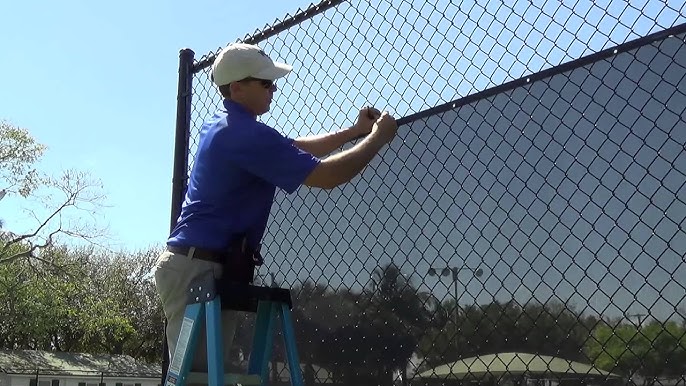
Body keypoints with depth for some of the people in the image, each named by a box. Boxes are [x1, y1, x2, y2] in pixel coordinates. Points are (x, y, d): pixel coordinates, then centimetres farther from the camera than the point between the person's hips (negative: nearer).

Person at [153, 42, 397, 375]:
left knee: (212, 371, 14)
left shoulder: (221, 124, 14)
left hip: (194, 263, 10)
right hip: (199, 268, -10)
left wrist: (354, 131, 18)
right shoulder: (247, 134, -18)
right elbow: (326, 176, -19)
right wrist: (377, 138, -4)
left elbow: (293, 148, 23)